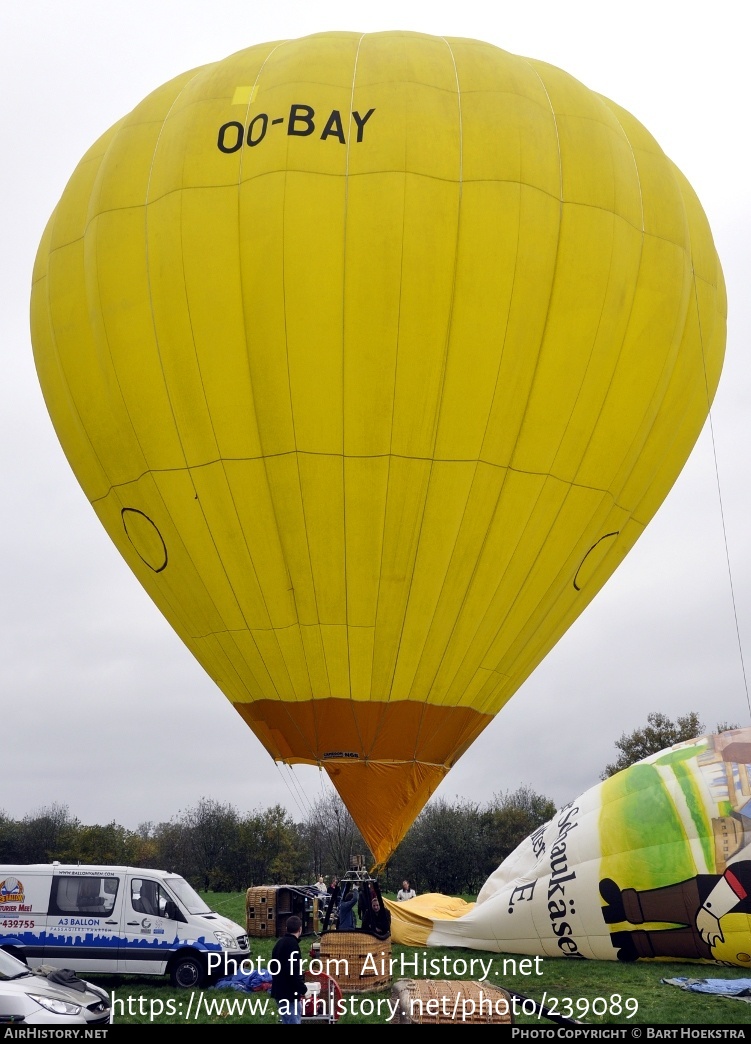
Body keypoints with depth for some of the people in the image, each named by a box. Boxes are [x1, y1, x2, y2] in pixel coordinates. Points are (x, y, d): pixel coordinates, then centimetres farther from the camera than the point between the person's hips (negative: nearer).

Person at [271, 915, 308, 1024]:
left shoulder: (280, 942, 13)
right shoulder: (292, 944, -17)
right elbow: (293, 972, -24)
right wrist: (303, 989, -15)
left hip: (280, 991, 10)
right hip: (289, 993, -10)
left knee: (289, 1021, 16)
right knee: (294, 1021, -7)